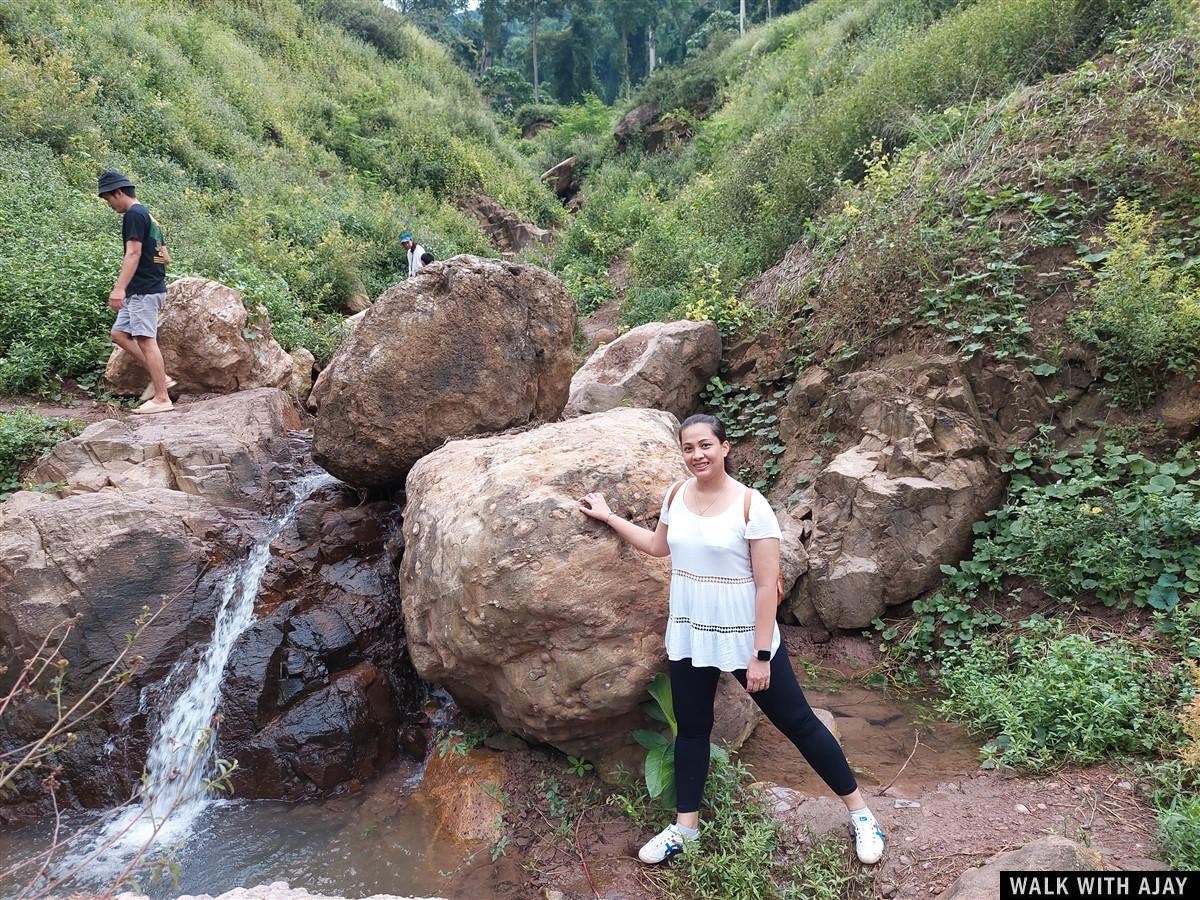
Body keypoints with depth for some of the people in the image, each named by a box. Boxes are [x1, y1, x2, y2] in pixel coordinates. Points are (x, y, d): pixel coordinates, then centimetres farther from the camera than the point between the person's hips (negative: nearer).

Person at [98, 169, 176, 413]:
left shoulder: (133, 214, -9)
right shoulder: (148, 216, 20)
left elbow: (133, 253, -20)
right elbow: (165, 257, 20)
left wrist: (119, 288, -25)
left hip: (143, 290, -10)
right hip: (147, 289, 10)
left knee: (146, 340, -11)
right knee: (119, 334, 12)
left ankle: (161, 398, -11)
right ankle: (159, 378, 9)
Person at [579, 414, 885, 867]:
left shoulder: (750, 504, -18)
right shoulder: (676, 495, -1)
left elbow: (767, 585, -17)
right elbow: (659, 546, 18)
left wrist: (761, 655, -17)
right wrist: (608, 516, 18)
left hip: (744, 637, -5)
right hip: (688, 637, 5)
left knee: (797, 723, 7)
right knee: (691, 728, 17)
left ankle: (860, 813, 25)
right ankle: (685, 826, 36)